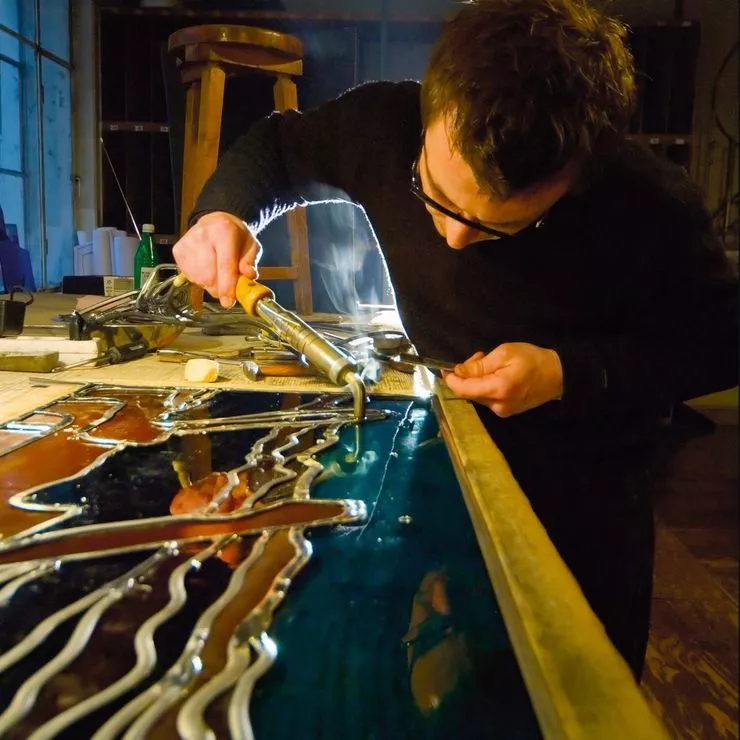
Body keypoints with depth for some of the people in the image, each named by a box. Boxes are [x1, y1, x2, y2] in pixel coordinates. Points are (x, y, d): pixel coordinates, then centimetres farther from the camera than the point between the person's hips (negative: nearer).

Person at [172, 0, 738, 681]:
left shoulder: (654, 209, -29)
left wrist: (572, 374, -27)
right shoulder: (387, 126, -21)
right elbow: (280, 147, 0)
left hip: (586, 483, -1)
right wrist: (225, 214, -21)